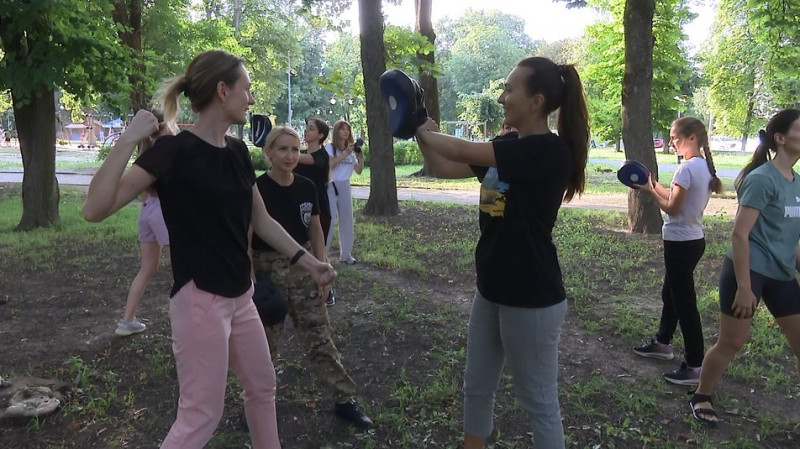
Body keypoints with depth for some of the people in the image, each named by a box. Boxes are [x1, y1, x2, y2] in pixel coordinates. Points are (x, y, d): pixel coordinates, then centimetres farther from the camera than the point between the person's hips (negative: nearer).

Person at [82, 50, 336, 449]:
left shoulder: (237, 152, 6)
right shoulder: (174, 151, -16)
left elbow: (261, 221, 15)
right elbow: (95, 209, -23)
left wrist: (307, 260, 12)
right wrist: (128, 140, -30)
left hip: (240, 296, 8)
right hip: (199, 300, -8)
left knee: (263, 386, 21)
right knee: (201, 415, 0)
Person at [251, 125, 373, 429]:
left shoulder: (306, 188, 1)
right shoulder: (257, 189, -12)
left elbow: (315, 231, 9)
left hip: (302, 267, 4)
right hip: (267, 269, -3)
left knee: (320, 338, 8)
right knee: (264, 343, 10)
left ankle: (344, 400, 17)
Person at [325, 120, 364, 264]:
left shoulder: (351, 150, 10)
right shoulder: (330, 147, -4)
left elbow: (359, 171, 8)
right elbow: (329, 165, -20)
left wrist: (361, 158, -9)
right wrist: (345, 154, -22)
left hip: (345, 186, 6)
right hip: (331, 186, -5)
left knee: (347, 220, 8)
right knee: (329, 219, -8)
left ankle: (346, 254, 16)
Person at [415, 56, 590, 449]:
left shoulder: (550, 151, -19)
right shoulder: (506, 147, 7)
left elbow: (462, 151, -22)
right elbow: (444, 168, 12)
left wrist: (422, 132, -6)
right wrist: (421, 133, -1)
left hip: (531, 299, -9)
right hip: (491, 291, 9)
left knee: (539, 401, 7)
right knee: (476, 389, 20)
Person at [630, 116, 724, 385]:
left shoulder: (687, 168, -21)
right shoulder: (705, 166, 8)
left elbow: (673, 208, -18)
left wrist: (650, 191, -5)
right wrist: (655, 186, 8)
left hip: (680, 243, -10)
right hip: (693, 240, 10)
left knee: (684, 302, -3)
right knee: (670, 293, 23)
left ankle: (695, 367, 4)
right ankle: (662, 343, 39)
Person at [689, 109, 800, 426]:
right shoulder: (763, 179, -15)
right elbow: (739, 234, -18)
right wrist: (744, 287, -20)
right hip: (748, 271, -8)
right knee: (731, 343, 3)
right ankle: (701, 398, 24)